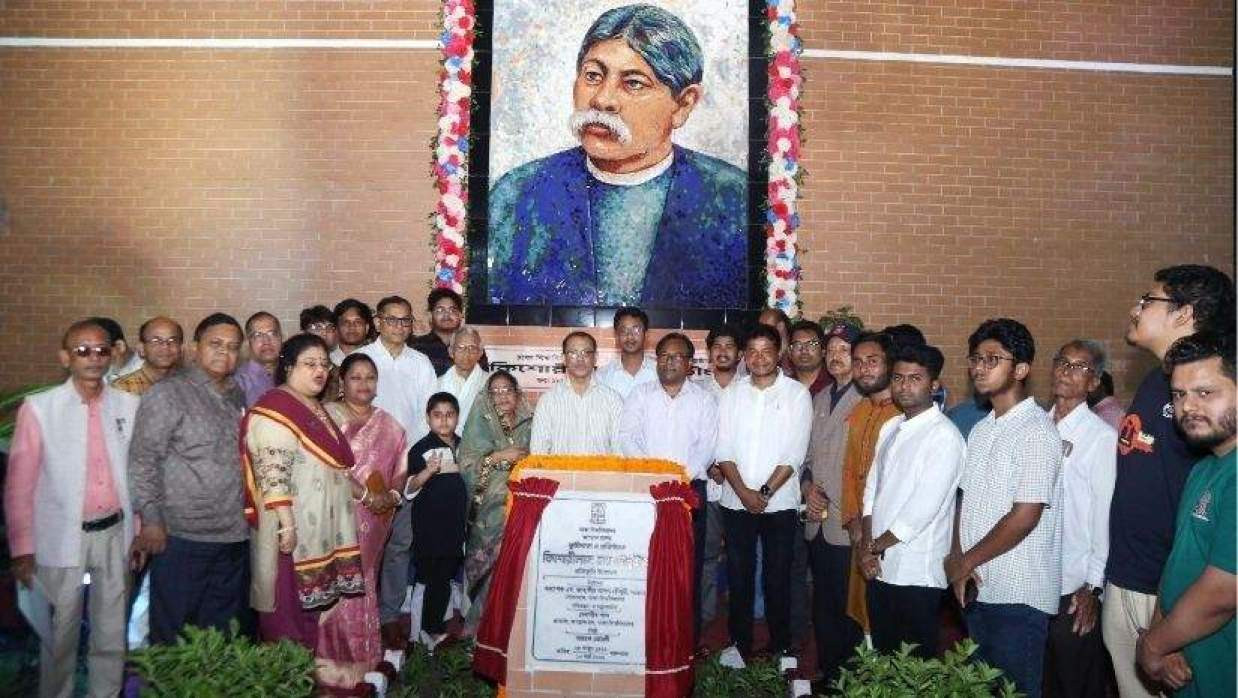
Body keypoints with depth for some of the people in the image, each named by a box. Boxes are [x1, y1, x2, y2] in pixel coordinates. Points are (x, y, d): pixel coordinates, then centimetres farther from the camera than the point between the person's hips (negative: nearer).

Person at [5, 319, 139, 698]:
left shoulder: (128, 404, 1)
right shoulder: (39, 407, -7)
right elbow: (19, 484, -4)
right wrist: (22, 549, -5)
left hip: (114, 534, 3)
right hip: (62, 538, -2)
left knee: (112, 633, 14)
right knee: (60, 634, 12)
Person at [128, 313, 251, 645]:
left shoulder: (237, 395, 12)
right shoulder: (168, 393, -7)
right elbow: (142, 460, -10)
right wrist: (151, 519, -12)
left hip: (233, 536, 6)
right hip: (182, 536, -6)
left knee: (223, 631, 15)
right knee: (173, 631, 5)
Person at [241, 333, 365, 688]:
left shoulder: (315, 407, 14)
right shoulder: (274, 409, -16)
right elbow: (272, 473, -23)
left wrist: (357, 489, 23)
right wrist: (286, 523, -26)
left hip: (322, 524, 9)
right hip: (295, 525, -9)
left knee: (314, 596, 16)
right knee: (291, 599, 1)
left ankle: (312, 657, 27)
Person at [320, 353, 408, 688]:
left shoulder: (388, 426, 11)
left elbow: (400, 470, 13)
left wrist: (391, 496, -7)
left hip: (372, 522, 3)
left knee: (362, 586, 11)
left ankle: (361, 658, 23)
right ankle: (335, 659, 12)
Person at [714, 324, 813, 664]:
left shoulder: (797, 394, -4)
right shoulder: (732, 394, 5)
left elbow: (794, 454, -9)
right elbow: (724, 450, 1)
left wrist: (765, 492, -13)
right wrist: (743, 491, -9)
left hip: (779, 502, -2)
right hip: (736, 502, 3)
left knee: (778, 577, 5)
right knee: (738, 575, 10)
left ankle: (780, 647, 21)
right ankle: (739, 642, 24)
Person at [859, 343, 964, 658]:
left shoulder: (945, 437, -14)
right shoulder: (890, 428, 10)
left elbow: (923, 509, -18)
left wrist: (875, 546, -9)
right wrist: (867, 545, -2)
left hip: (918, 574, -7)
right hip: (880, 568, 7)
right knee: (882, 655, 19)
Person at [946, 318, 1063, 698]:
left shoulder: (1037, 431, -14)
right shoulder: (981, 430, 11)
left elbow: (1024, 517, -19)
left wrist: (966, 562, -11)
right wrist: (956, 557, -2)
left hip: (1018, 595, -8)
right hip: (975, 589, 8)